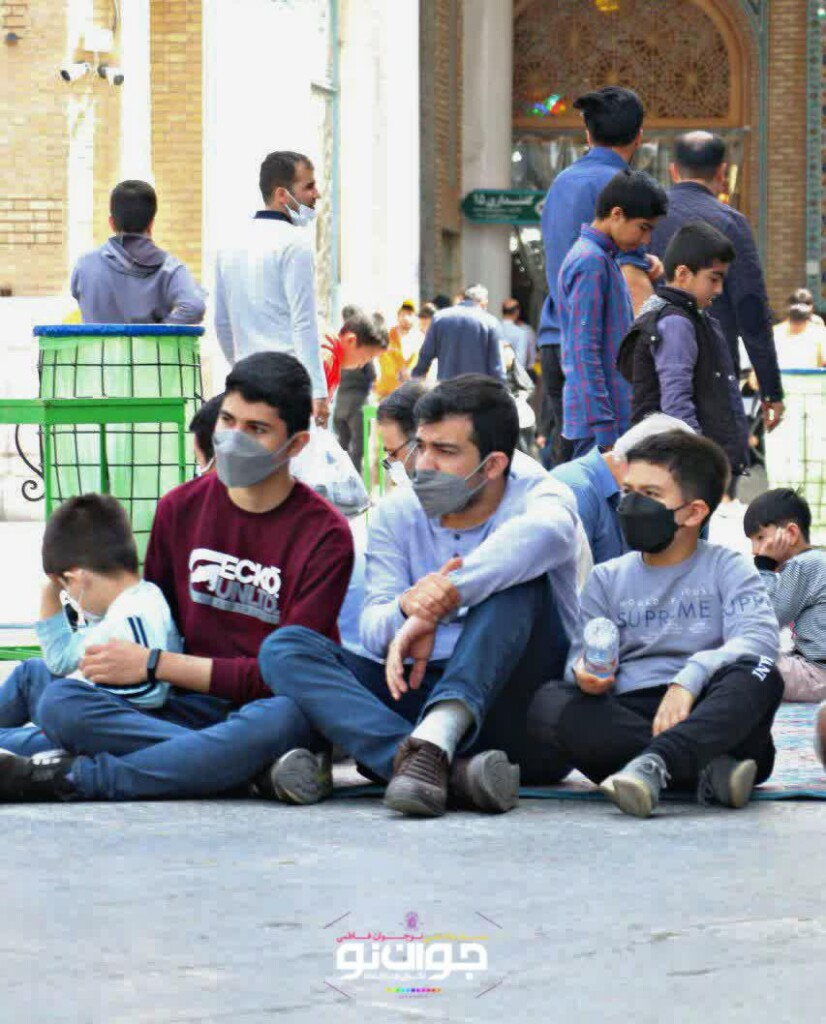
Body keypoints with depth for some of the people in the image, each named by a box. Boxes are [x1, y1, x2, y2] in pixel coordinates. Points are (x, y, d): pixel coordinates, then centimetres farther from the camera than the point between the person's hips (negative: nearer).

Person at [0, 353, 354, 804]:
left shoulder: (325, 534, -7)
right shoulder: (180, 508, 8)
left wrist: (154, 664, -12)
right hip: (193, 706, 4)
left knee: (281, 719, -41)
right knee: (58, 703, -22)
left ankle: (73, 778, -31)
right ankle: (268, 767, -31)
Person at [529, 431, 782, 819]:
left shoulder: (726, 568, 8)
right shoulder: (607, 579, 18)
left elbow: (759, 638, -11)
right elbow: (582, 657, 8)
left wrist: (690, 678, -28)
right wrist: (585, 674, -18)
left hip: (711, 718, -2)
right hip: (626, 718, 2)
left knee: (759, 674, -31)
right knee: (548, 703, -25)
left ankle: (653, 765, -51)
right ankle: (707, 771, -37)